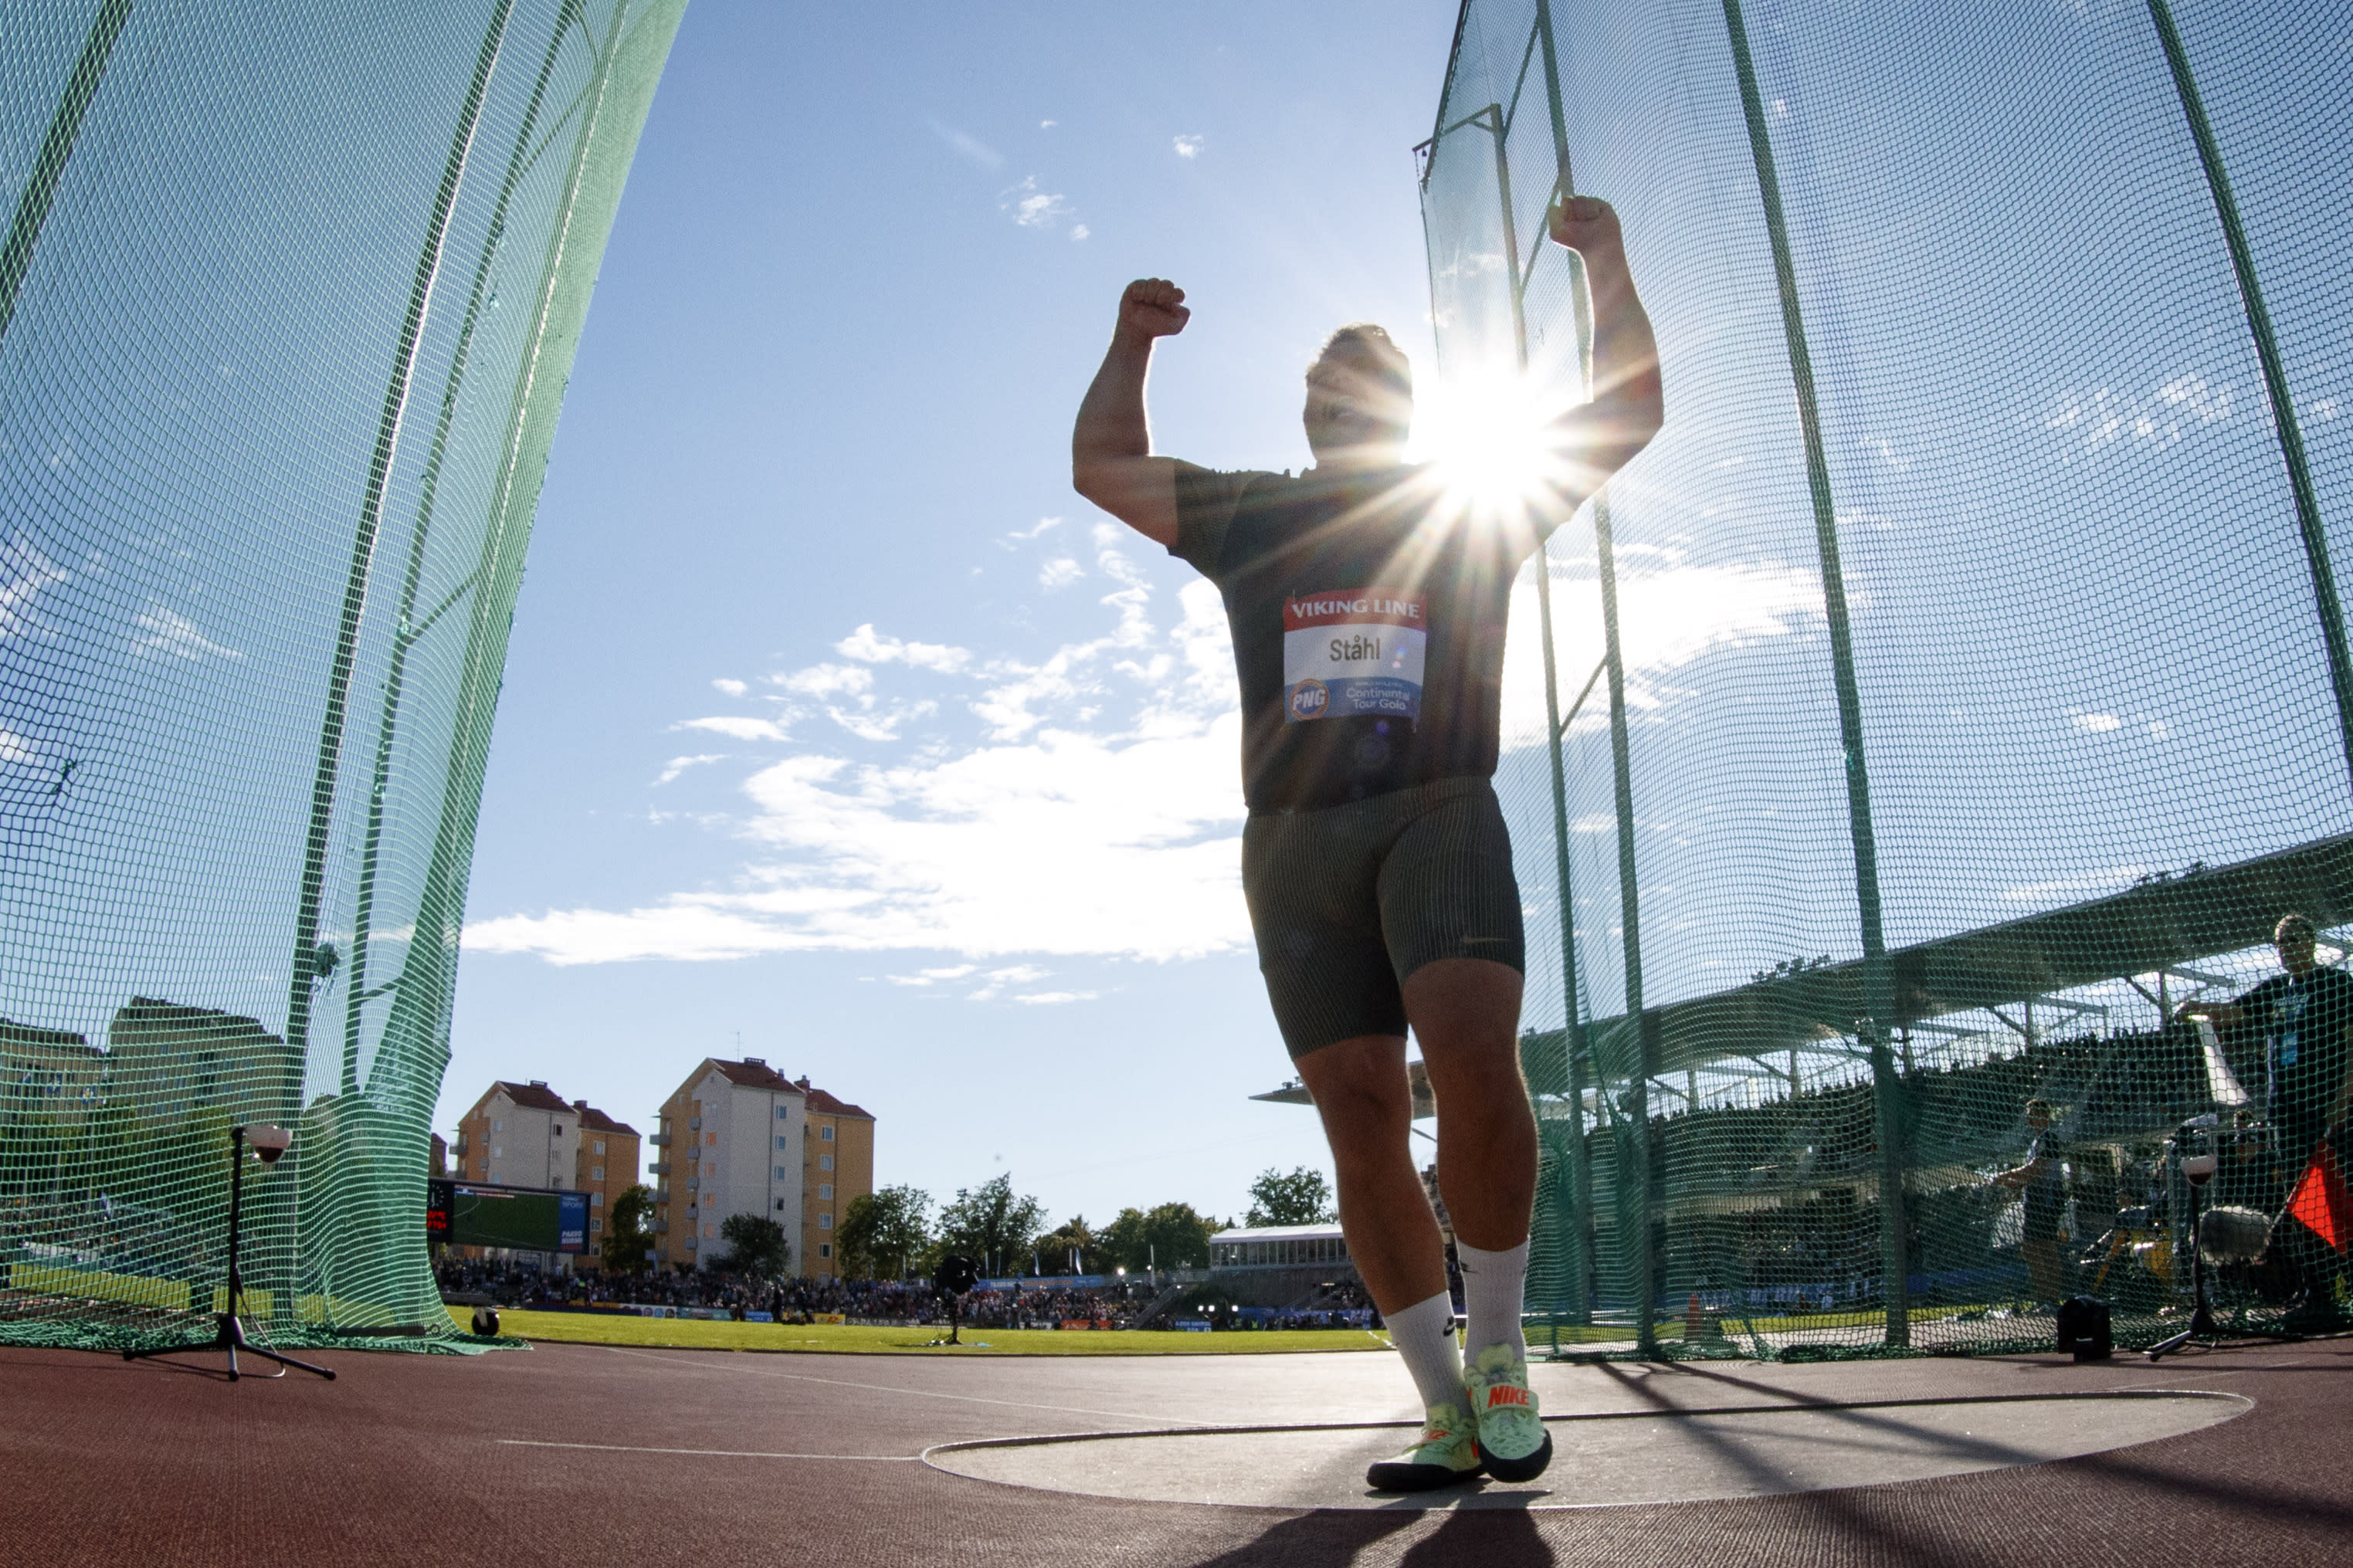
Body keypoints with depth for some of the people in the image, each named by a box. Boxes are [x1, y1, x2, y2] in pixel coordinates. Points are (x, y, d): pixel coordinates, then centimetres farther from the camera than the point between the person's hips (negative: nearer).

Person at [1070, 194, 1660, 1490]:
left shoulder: (1475, 511, 16)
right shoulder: (1251, 519, 20)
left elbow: (1628, 410, 15)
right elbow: (1103, 469, 22)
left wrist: (1604, 255, 13)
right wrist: (1131, 341, 19)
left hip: (1436, 815, -2)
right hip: (1293, 839, 3)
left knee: (1475, 1059, -26)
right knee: (1360, 1118, -3)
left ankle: (1497, 1348, -4)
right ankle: (1450, 1416, 7)